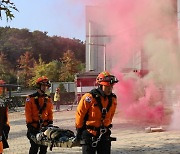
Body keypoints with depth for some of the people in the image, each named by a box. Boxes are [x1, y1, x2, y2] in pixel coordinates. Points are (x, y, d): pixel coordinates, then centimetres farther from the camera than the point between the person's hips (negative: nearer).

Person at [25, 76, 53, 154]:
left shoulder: (48, 99, 10)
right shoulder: (31, 98, -5)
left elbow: (50, 112, 13)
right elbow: (28, 112, -8)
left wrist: (50, 122, 6)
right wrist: (30, 124, -12)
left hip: (45, 126, 5)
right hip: (34, 127, -5)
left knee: (44, 147, 9)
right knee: (34, 147, -6)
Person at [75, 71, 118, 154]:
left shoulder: (112, 99, 1)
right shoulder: (89, 98, -17)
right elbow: (79, 114, -8)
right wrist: (79, 130, -1)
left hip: (104, 134, 5)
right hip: (89, 134, -5)